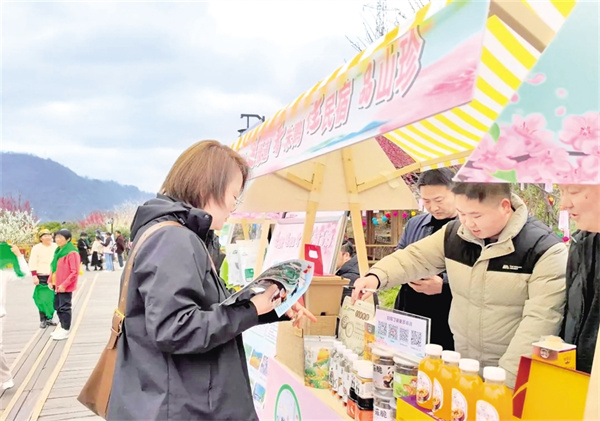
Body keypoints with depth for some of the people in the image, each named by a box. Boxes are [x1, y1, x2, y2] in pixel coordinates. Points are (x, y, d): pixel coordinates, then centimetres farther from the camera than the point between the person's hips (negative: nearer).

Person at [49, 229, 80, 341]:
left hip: (65, 286, -9)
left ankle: (66, 330, 8)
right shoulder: (58, 251, 12)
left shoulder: (72, 253, -16)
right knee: (57, 306, 16)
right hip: (57, 285, 9)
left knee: (64, 307, -2)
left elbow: (75, 272, -20)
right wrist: (51, 280, 8)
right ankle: (63, 327, 29)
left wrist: (64, 284, -21)